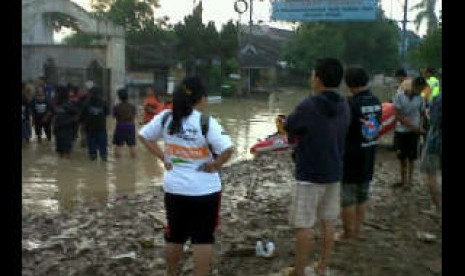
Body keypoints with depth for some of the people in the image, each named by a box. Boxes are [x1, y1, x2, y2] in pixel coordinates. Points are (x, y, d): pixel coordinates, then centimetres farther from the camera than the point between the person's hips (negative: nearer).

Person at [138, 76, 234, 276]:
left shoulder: (166, 117, -3)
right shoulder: (206, 122, -17)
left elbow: (143, 136, 7)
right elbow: (228, 149, -28)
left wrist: (163, 157, 5)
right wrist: (215, 165, -11)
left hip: (174, 188, 5)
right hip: (204, 190, -4)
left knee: (174, 235, 20)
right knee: (203, 237, 9)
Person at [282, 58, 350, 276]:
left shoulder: (308, 106, -19)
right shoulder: (344, 107, 3)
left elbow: (287, 129, -7)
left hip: (309, 175, -7)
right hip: (334, 174, 7)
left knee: (303, 226, 2)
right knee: (328, 222, 14)